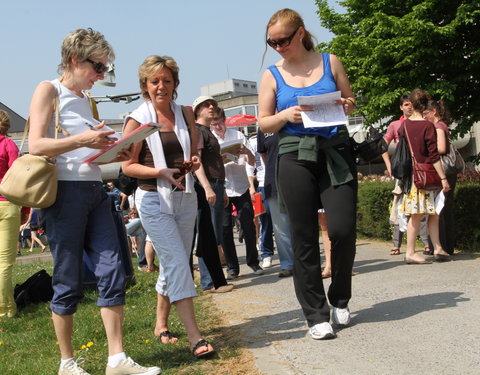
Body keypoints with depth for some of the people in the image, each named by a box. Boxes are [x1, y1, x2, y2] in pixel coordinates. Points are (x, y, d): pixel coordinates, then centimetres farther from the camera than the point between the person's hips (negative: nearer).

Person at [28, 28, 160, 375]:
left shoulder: (86, 99, 20)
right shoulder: (49, 90, -1)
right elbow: (36, 145, -12)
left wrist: (115, 153, 6)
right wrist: (81, 140, -22)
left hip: (95, 191, 7)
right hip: (64, 191, -7)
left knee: (113, 274, -1)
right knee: (69, 284, 0)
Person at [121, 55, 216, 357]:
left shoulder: (185, 114, 8)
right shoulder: (137, 120, -6)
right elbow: (128, 166, -6)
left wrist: (194, 162, -3)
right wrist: (161, 172, -20)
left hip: (185, 196, 5)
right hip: (154, 199, -5)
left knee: (174, 264, 11)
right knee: (177, 264, -13)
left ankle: (161, 325, 28)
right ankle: (195, 337, -13)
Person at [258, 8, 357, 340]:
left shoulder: (330, 62, 8)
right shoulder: (272, 75, 8)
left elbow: (350, 101, 15)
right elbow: (264, 123, 8)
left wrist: (346, 105, -8)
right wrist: (285, 116, -12)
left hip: (336, 151, 0)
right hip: (295, 157, 0)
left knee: (343, 229, -7)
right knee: (305, 238, 1)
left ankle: (340, 299, 19)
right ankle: (316, 315, 12)